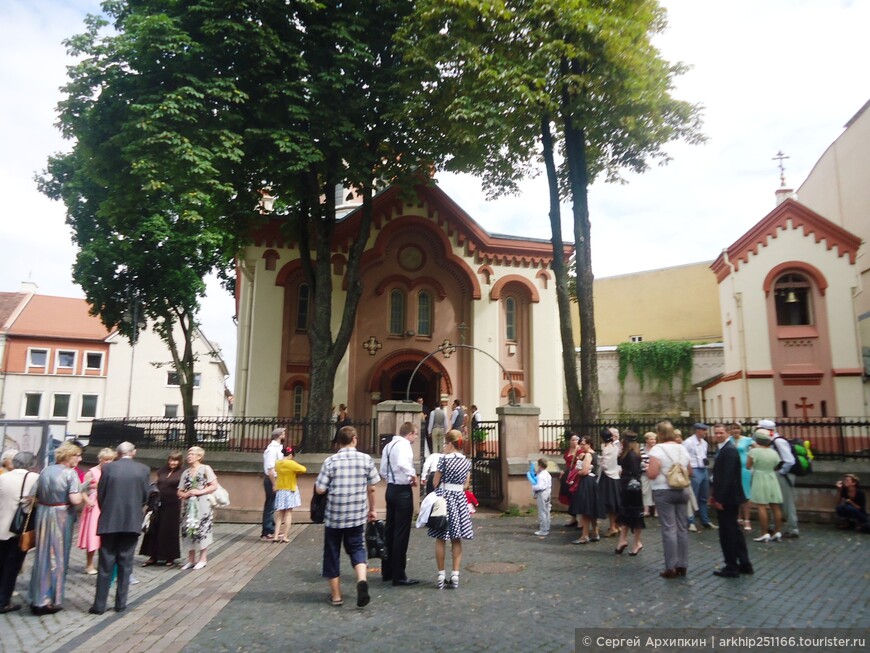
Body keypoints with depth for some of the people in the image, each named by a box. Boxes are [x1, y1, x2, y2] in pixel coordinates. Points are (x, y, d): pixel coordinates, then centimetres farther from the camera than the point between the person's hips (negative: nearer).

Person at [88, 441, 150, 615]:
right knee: (125, 564, 10)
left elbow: (100, 496, 1)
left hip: (109, 521, 0)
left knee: (105, 565, 8)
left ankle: (99, 605, 11)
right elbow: (145, 497, 3)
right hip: (132, 522, 0)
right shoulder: (144, 470, -1)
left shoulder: (108, 468, -3)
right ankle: (121, 603, 14)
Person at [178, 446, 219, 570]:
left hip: (202, 505, -5)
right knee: (188, 530, 4)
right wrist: (185, 494, -7)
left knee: (202, 530, -5)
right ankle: (191, 559, 15)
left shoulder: (205, 469, -1)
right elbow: (180, 492, 14)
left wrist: (199, 492, -14)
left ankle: (203, 559, 6)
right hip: (188, 505, 5)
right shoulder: (186, 472, 12)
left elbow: (214, 486, -6)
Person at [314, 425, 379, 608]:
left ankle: (336, 596, 21)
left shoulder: (331, 461, -9)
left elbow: (320, 490, -8)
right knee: (356, 547, 18)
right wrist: (371, 509, 16)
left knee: (332, 553, 13)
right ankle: (362, 580, -8)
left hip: (334, 515, -1)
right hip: (357, 514, 2)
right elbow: (371, 488, 2)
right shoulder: (366, 459, -3)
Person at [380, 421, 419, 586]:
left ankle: (387, 571, 25)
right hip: (402, 491, -9)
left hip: (391, 489, 9)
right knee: (401, 533, -1)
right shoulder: (404, 444, -16)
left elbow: (383, 471, 14)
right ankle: (399, 575, 6)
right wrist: (413, 475, -19)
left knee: (390, 530, 15)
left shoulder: (389, 445, 11)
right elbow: (403, 464, -35)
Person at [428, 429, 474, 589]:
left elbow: (436, 483, -5)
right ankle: (455, 575, 8)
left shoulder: (445, 459, -10)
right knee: (456, 539, 9)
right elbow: (465, 484, 11)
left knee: (440, 538, 4)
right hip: (459, 498, 4)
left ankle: (441, 575, 7)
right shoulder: (467, 462, 4)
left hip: (443, 497, -4)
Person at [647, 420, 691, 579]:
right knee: (682, 528, 10)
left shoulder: (658, 449, -12)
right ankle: (682, 565, 17)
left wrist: (647, 470, 2)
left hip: (663, 492, -6)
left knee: (669, 529, -2)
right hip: (681, 491, 6)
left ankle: (671, 567, 1)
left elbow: (652, 474, -18)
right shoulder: (682, 449, 9)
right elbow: (690, 472, 15)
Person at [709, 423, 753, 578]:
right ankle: (744, 564, 24)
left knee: (727, 533, -2)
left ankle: (732, 567, 7)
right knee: (734, 531, 16)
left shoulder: (729, 450, -19)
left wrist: (720, 498, -22)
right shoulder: (723, 449, 12)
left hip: (727, 498, -10)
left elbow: (728, 477, -24)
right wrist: (714, 494, 13)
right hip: (727, 497, 10)